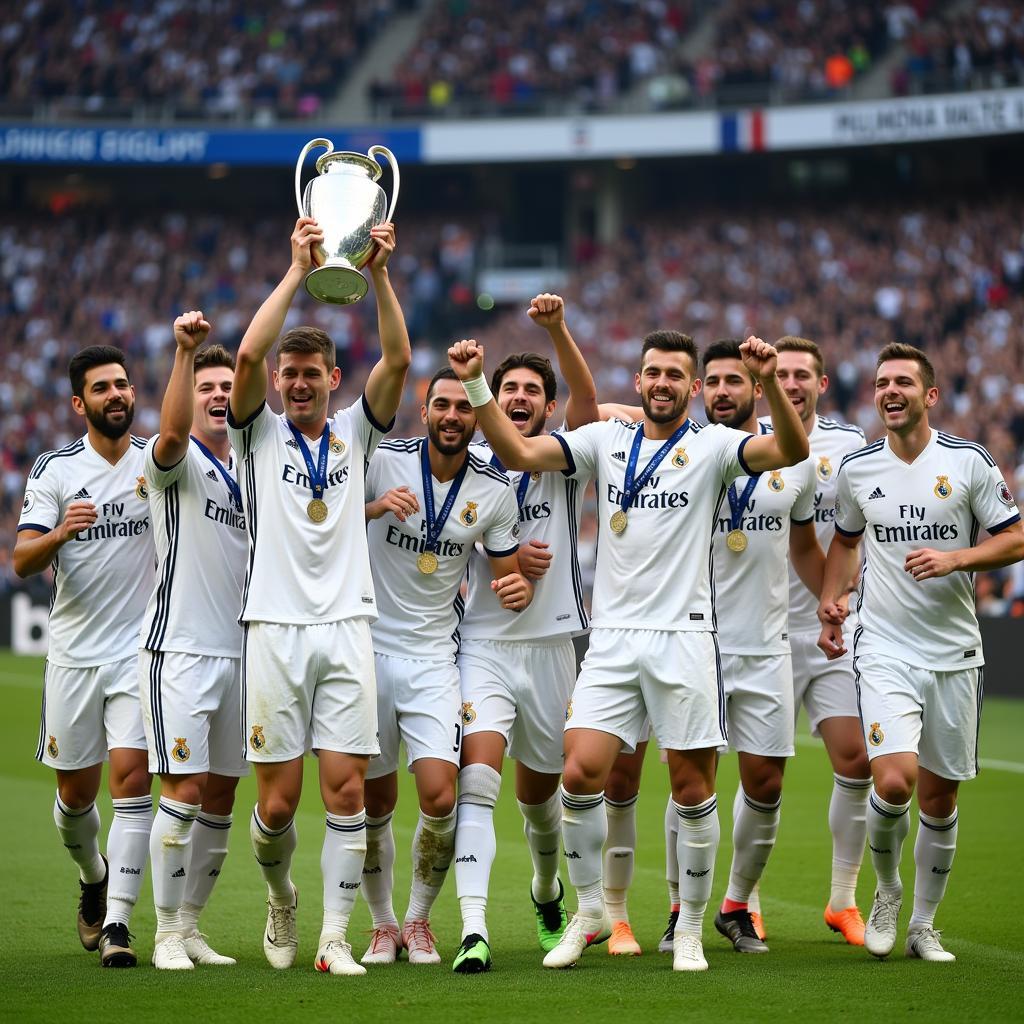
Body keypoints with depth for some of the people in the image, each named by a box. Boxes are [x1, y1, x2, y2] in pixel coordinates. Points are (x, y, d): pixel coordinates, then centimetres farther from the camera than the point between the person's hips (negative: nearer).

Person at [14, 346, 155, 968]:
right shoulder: (54, 469, 0)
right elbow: (23, 561, -8)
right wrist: (61, 533, -29)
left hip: (142, 649, -1)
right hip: (74, 653, 1)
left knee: (132, 777, -15)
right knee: (76, 793, 9)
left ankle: (116, 924, -15)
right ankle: (94, 877, 39)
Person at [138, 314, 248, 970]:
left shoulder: (250, 468, 16)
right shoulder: (177, 462, -4)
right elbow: (172, 431, -30)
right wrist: (185, 351, -40)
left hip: (239, 650, 6)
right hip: (180, 647, -6)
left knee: (221, 797, 8)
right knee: (186, 791, -10)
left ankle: (191, 924, 18)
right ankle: (167, 933, -3)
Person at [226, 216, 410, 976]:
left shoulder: (355, 432, 13)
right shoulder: (260, 433, 8)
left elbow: (398, 360, -2)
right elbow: (248, 354, -10)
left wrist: (379, 274, -14)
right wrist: (297, 271, -14)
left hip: (346, 628, 1)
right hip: (275, 628, -1)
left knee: (346, 791, -6)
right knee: (278, 800, -1)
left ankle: (335, 937, -1)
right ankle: (280, 897, 27)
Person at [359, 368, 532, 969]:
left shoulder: (494, 489, -1)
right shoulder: (382, 460, -7)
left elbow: (509, 574, 8)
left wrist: (519, 590, -16)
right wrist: (375, 507, -20)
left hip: (434, 655, 0)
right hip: (370, 645, 0)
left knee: (440, 796, -14)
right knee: (375, 804, 5)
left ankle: (420, 919, 9)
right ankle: (383, 924, 25)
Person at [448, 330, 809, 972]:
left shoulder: (712, 446, 0)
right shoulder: (606, 440, 10)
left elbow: (791, 450, -16)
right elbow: (517, 452, 4)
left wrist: (770, 382, -32)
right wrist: (476, 384, -7)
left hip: (684, 637, -2)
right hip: (612, 638, 2)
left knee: (693, 789, 1)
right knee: (581, 774, -8)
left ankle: (691, 926, 15)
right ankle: (591, 910, 10)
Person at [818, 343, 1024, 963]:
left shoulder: (969, 462, -3)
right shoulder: (856, 469, 4)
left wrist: (954, 559, -14)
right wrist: (830, 601, 9)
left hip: (954, 654, 0)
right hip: (884, 650, 0)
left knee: (939, 796, 5)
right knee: (894, 782, -18)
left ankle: (924, 926, 21)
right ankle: (887, 889, 10)